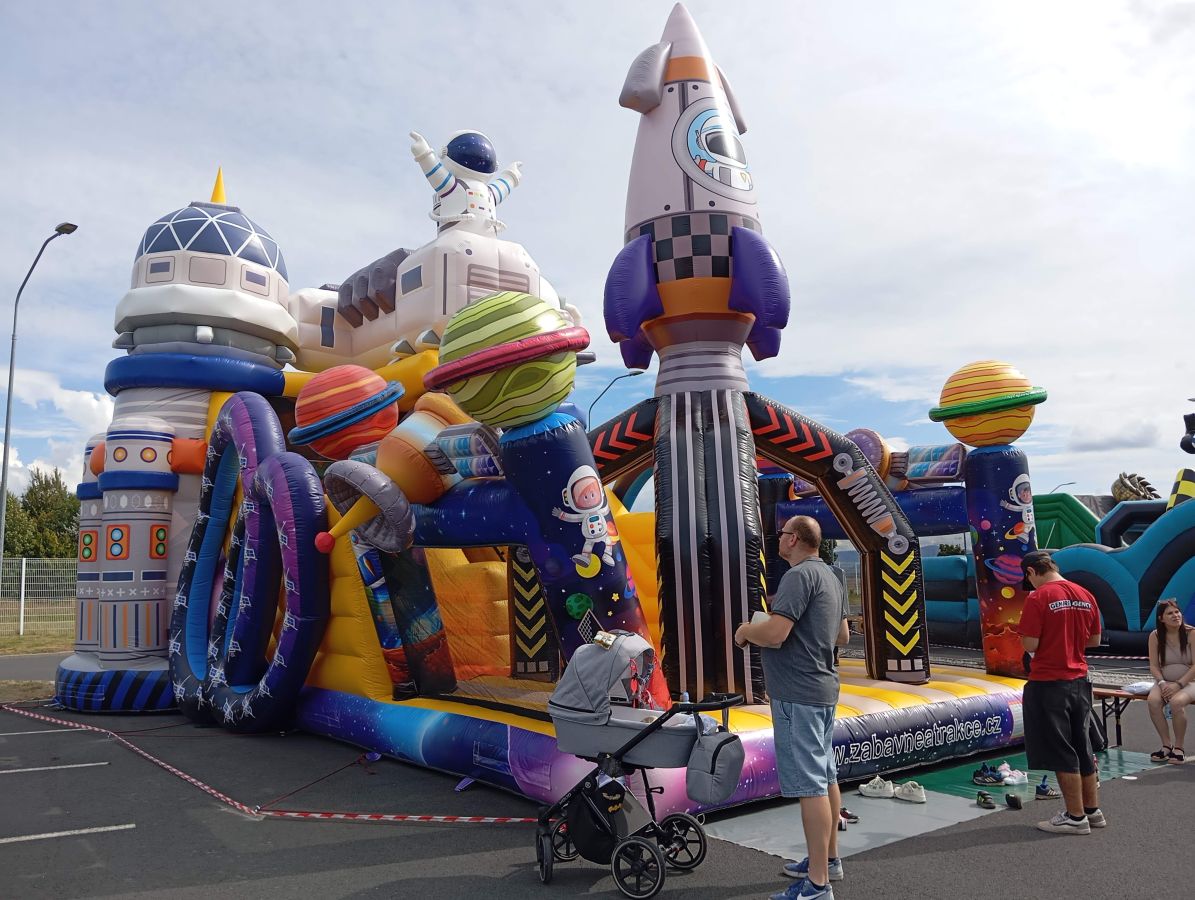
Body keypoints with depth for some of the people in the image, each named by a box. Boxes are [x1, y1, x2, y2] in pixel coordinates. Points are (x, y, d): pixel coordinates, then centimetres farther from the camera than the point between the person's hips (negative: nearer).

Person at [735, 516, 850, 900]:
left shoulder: (799, 575, -18)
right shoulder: (830, 577, 13)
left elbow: (773, 634, -25)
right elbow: (842, 635, 22)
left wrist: (745, 631, -7)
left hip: (797, 694, -10)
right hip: (823, 689, 10)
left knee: (810, 785, -6)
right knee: (825, 777, 18)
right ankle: (827, 858, 31)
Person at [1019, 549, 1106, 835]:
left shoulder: (1039, 598, -17)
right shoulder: (1085, 595, 4)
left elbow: (1030, 645, -18)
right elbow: (1094, 640, 12)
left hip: (1049, 683, -7)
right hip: (1079, 681, 7)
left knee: (1060, 751, 3)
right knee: (1082, 747, 18)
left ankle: (1076, 817, 10)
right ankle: (1093, 810, 28)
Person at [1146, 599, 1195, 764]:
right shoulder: (1155, 636, 0)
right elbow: (1154, 666, 0)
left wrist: (1178, 684, -20)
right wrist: (1162, 683, -17)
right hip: (1164, 682, 3)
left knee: (1177, 702, -34)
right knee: (1153, 701, -29)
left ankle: (1179, 747, -16)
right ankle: (1167, 745, -14)